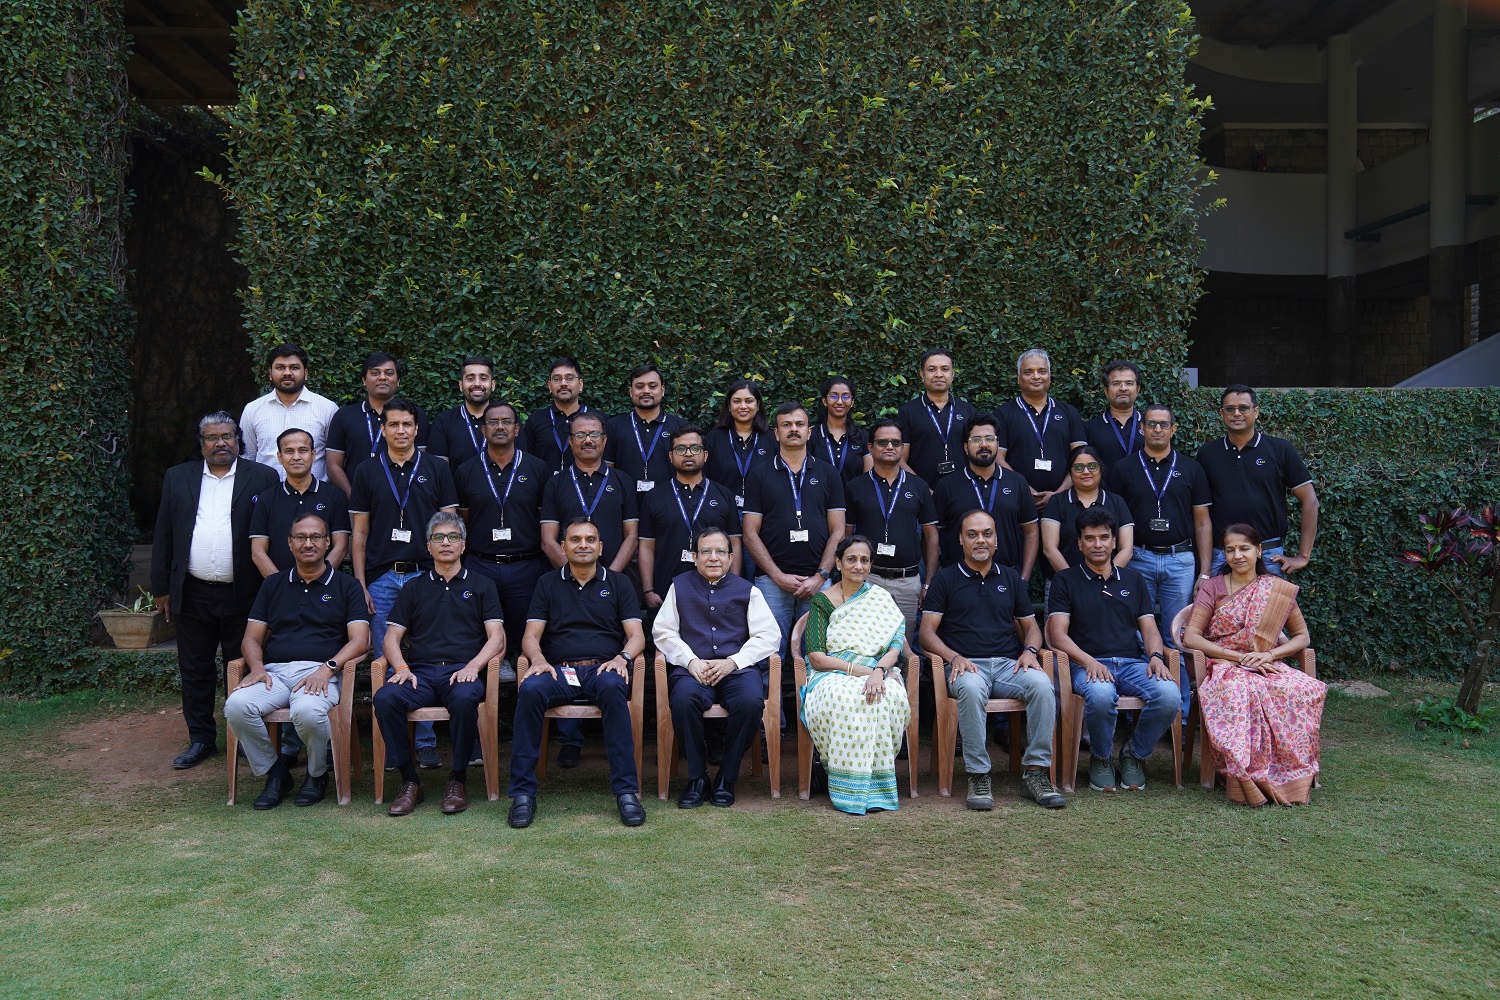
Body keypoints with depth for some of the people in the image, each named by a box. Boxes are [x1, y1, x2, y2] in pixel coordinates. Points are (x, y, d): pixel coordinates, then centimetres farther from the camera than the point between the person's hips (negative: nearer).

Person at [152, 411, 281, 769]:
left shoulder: (262, 478, 1)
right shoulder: (178, 478, 10)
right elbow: (163, 536, 10)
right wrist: (162, 588, 6)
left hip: (243, 594, -3)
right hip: (192, 594, 3)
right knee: (195, 671, 10)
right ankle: (201, 739, 22)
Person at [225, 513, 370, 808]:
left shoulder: (346, 586, 12)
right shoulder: (273, 585, 22)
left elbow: (359, 641, 1)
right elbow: (252, 638, 17)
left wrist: (327, 668, -15)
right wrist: (257, 667, -5)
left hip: (320, 673, -3)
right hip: (275, 672, 3)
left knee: (307, 711, -37)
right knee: (236, 706, -28)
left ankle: (318, 774, -4)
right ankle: (275, 772, -4)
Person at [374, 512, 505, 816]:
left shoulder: (481, 585, 18)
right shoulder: (414, 588, 23)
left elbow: (496, 638, 7)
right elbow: (392, 637, 15)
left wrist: (473, 666, -11)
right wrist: (401, 668, -7)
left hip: (462, 671, -2)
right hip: (420, 671, 2)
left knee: (464, 698, -37)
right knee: (385, 698, -30)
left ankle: (458, 780, -19)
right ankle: (410, 782, -18)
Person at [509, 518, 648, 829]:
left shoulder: (618, 583, 16)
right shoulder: (548, 583, 18)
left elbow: (637, 636, 8)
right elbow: (531, 635, 11)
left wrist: (622, 657, -13)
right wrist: (538, 658, -12)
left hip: (603, 669, -1)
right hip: (558, 670, 1)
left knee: (613, 687, -38)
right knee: (530, 690, -34)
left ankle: (627, 790, -35)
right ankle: (522, 792, -26)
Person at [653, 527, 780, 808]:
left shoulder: (746, 590, 13)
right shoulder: (680, 586, 16)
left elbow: (769, 635, 4)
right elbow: (663, 631, 8)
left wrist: (732, 662, -9)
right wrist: (691, 661, -9)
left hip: (738, 668, 0)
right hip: (693, 670, 0)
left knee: (752, 700, -33)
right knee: (683, 698, -35)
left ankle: (726, 777, -12)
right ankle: (697, 776, -15)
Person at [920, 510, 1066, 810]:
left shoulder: (1011, 578, 21)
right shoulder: (945, 578, 11)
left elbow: (1031, 626, 23)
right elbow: (927, 632, 4)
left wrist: (1029, 651, 0)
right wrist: (954, 657, -14)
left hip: (1009, 664, 3)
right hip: (966, 666, -3)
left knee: (1041, 684, -30)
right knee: (971, 688, -38)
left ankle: (1035, 772, -23)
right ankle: (978, 777, -29)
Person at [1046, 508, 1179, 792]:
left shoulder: (1133, 580, 24)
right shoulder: (1065, 581, 12)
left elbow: (1149, 629, 17)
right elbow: (1058, 634, 1)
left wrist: (1156, 656, -6)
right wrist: (1089, 662, -16)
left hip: (1134, 663, 3)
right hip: (1088, 664, -3)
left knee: (1170, 694, -29)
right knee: (1100, 693, -39)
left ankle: (1134, 754, -1)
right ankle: (1100, 758, -7)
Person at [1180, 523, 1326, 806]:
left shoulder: (1279, 590, 11)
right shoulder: (1213, 588, 4)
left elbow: (1302, 637, 11)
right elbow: (1190, 637, -5)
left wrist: (1269, 655, -9)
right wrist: (1240, 657, -15)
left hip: (1269, 667, 2)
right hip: (1224, 667, -2)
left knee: (1308, 690, -31)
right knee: (1244, 692, -39)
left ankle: (1292, 773, -24)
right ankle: (1249, 777, -34)